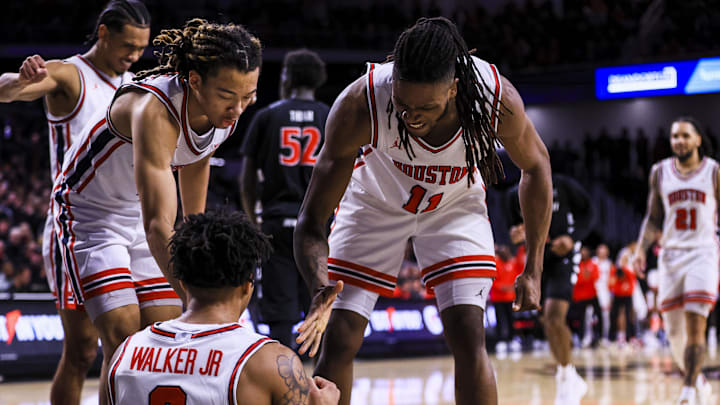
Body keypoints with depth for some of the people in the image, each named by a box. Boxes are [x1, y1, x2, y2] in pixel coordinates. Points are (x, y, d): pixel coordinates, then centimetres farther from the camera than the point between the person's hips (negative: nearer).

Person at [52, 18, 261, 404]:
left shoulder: (225, 110, -15)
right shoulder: (154, 110, -38)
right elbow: (159, 227, -46)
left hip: (141, 212, 7)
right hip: (89, 211, -6)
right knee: (123, 338, -17)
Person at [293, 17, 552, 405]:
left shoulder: (498, 99, -33)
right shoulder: (359, 104, -38)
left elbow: (535, 166, -9)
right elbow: (311, 221, -32)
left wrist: (533, 270, -8)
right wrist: (321, 289, -52)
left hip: (455, 203, 0)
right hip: (374, 201, 0)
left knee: (469, 340, -13)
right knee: (338, 342, -7)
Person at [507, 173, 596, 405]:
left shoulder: (563, 185, -6)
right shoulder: (515, 195, 7)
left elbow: (588, 213, 0)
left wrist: (573, 238, -16)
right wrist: (517, 233, -7)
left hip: (563, 256, -6)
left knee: (554, 318, -21)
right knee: (546, 322, 9)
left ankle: (567, 377, -3)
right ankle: (573, 383, 24)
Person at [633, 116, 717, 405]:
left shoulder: (714, 172, -1)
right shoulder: (660, 173, 7)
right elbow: (653, 217, 12)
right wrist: (641, 249, 0)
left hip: (703, 253, -3)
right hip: (670, 254, 3)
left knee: (695, 325, -16)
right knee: (674, 332, 4)